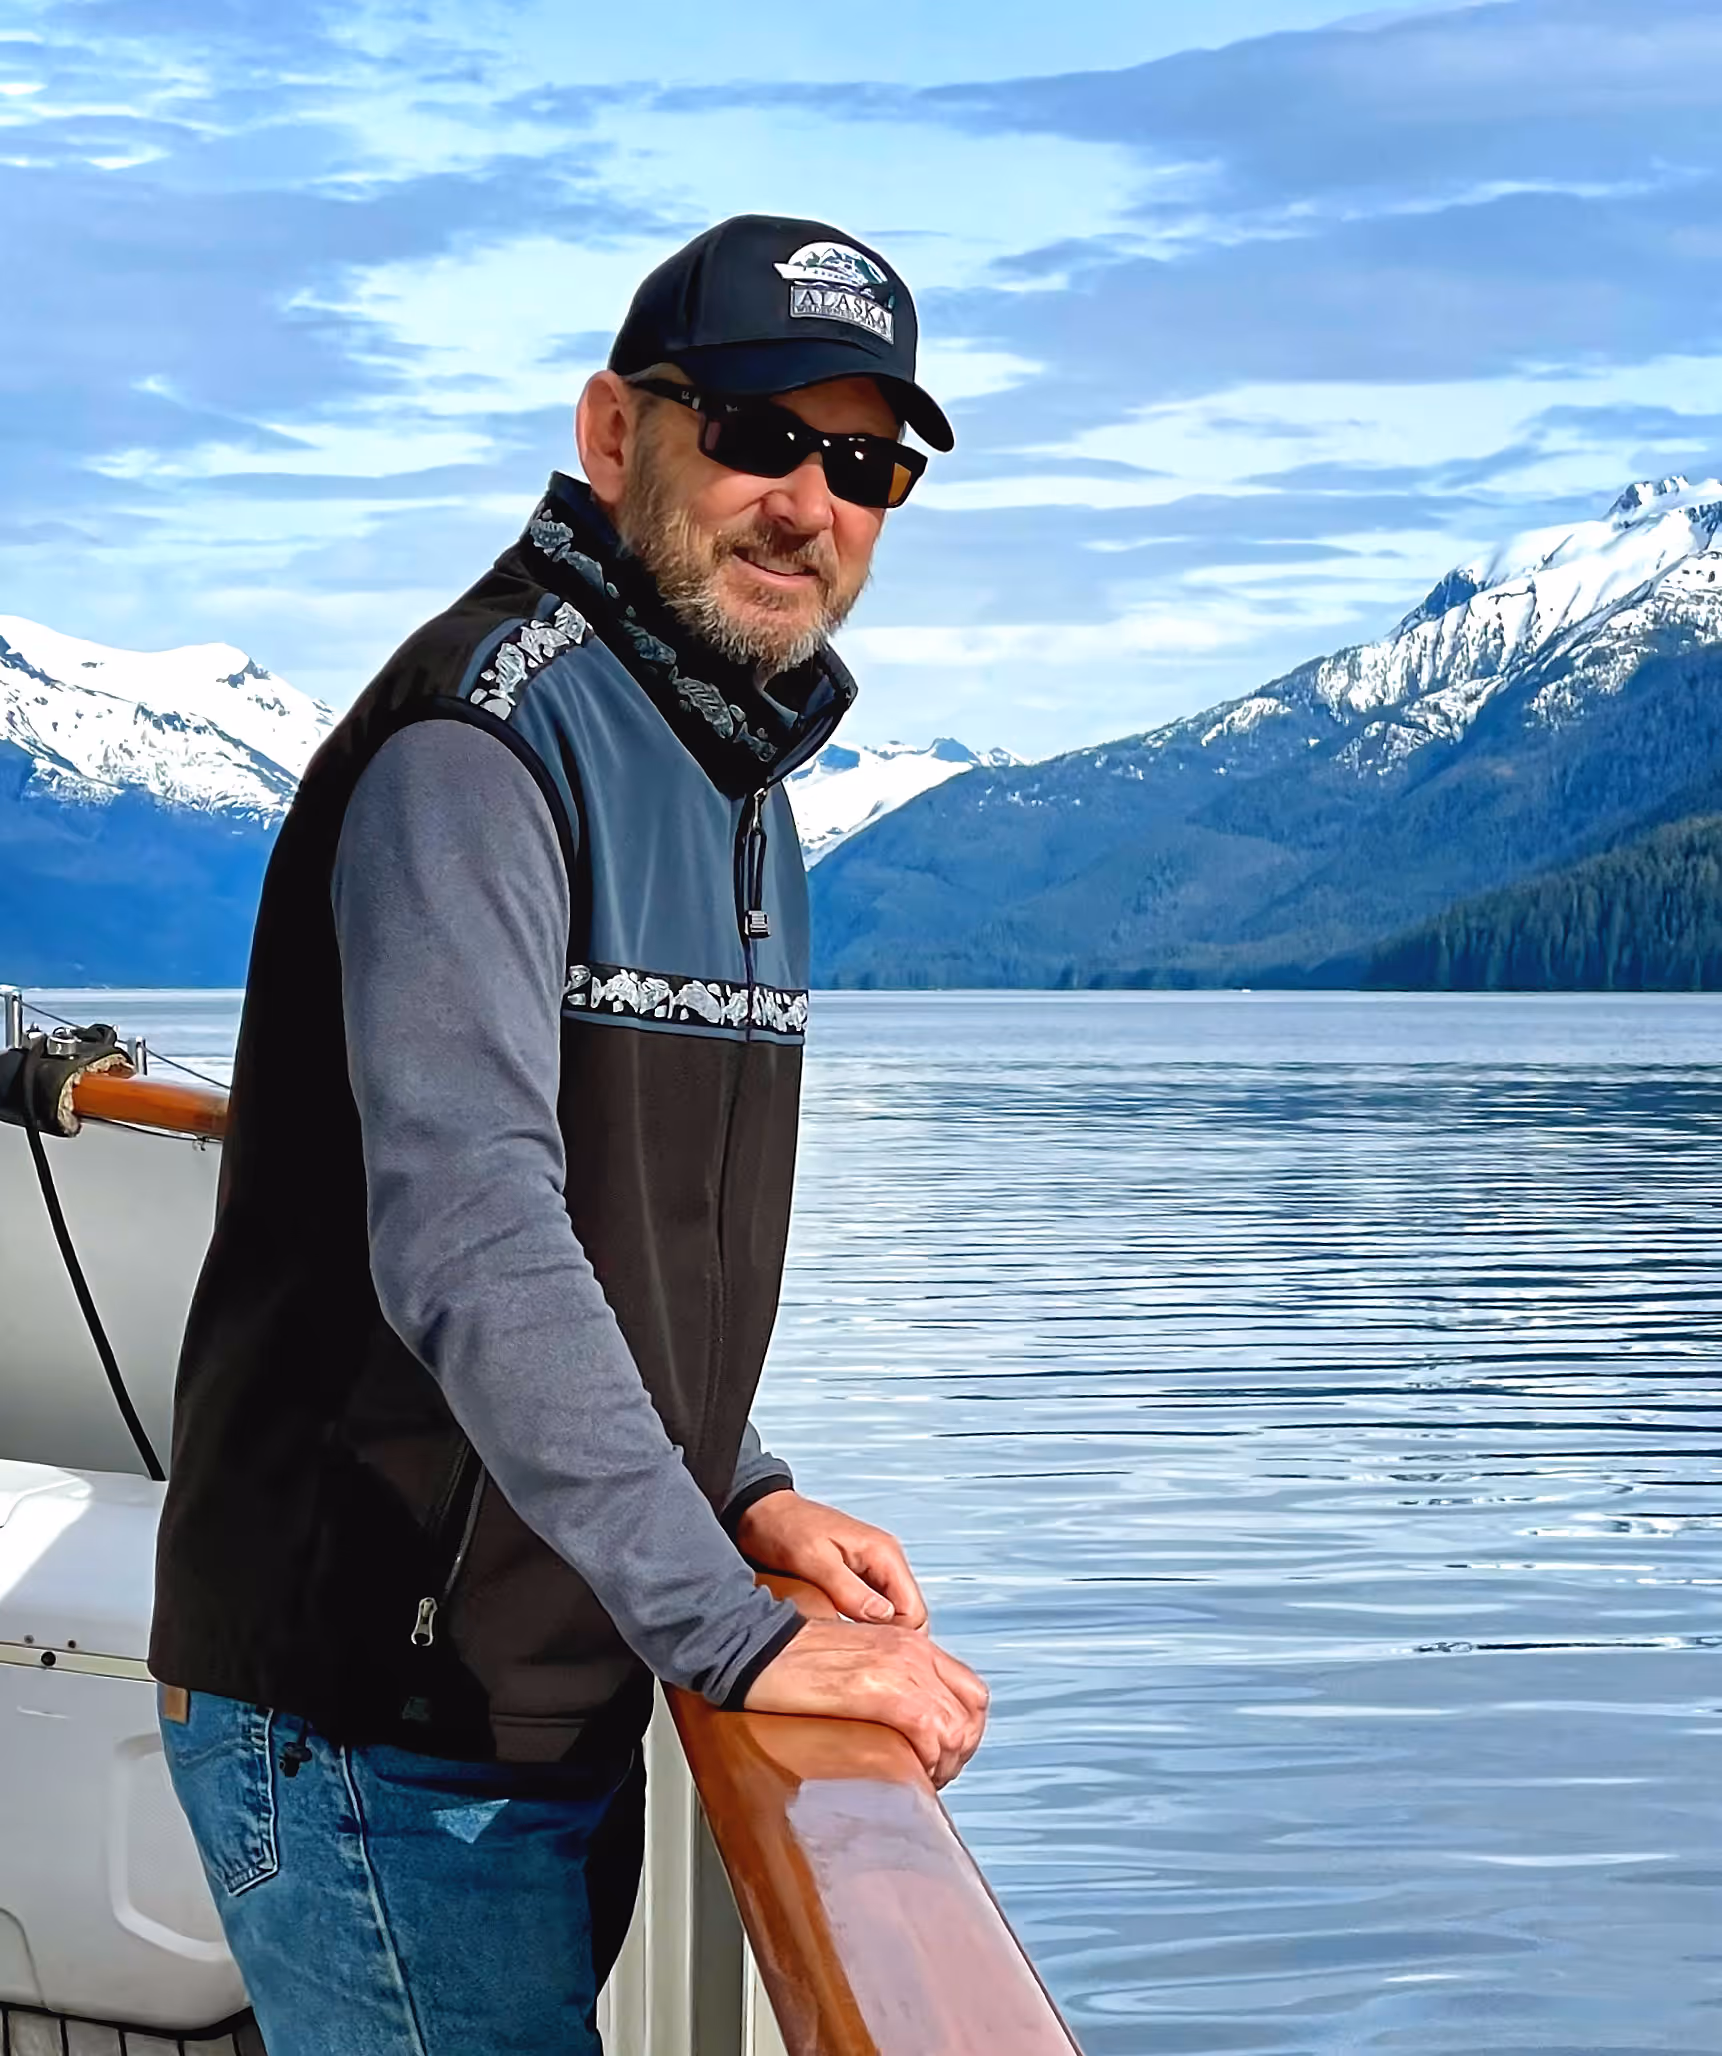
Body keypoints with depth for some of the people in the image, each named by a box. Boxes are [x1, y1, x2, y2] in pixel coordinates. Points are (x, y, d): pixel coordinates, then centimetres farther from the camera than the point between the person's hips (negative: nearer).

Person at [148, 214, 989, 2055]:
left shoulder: (742, 786, 14)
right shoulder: (480, 740, -18)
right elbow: (466, 1236, -30)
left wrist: (739, 1490, 10)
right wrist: (731, 1632, -33)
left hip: (563, 1693, 9)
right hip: (376, 1716, -9)